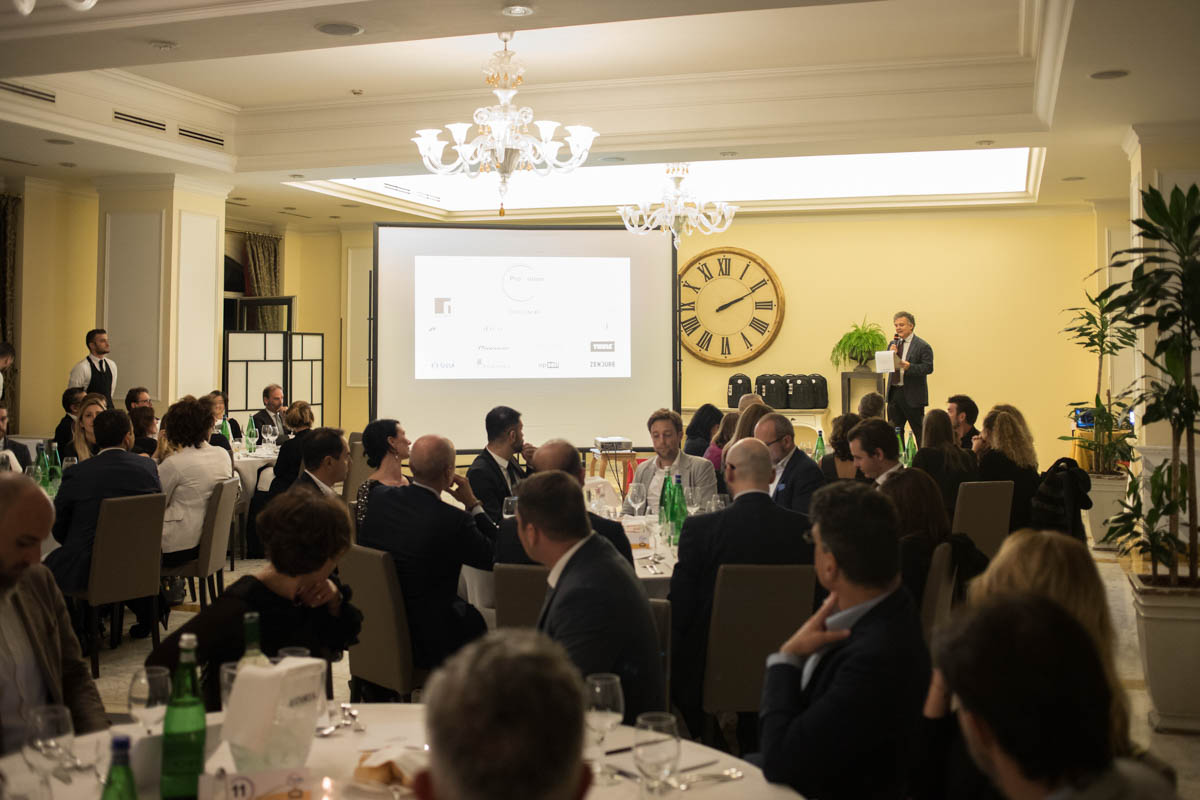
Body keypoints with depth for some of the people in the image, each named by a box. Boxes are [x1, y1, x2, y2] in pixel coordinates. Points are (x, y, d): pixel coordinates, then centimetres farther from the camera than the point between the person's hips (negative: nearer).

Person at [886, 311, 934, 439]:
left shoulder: (922, 346, -6)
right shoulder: (893, 344, 14)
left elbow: (928, 367, -14)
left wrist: (909, 366, -27)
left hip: (912, 395, -6)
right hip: (893, 394, 6)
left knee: (920, 431, -1)